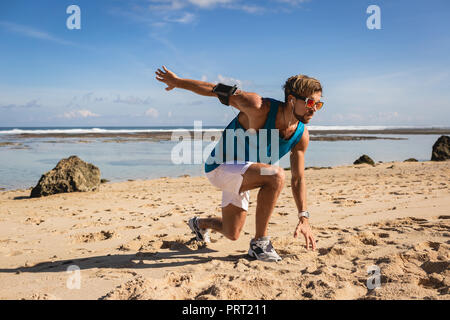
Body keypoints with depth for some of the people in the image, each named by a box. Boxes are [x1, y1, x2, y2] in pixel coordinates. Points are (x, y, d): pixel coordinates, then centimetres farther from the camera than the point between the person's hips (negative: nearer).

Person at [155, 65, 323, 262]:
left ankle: (200, 224, 51)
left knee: (232, 234, 17)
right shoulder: (260, 108, -30)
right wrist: (177, 81, -8)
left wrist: (304, 218, -5)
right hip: (220, 167, -7)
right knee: (275, 175, -33)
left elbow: (298, 180, 0)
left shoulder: (301, 135, -10)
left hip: (242, 175, 7)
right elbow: (220, 91, -18)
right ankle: (259, 242, -19)